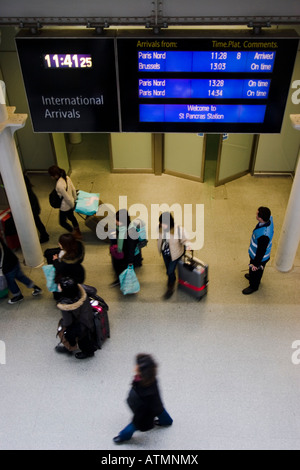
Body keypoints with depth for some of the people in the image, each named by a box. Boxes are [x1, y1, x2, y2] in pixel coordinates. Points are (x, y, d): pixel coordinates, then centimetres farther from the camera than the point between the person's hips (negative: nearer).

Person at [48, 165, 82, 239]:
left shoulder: (59, 185, -35)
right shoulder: (67, 177, -12)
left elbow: (67, 198, -26)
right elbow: (73, 189, 0)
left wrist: (72, 206, -9)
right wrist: (75, 199, 15)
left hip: (65, 207, -8)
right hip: (71, 203, 8)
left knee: (62, 222, 19)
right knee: (71, 217, 31)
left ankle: (75, 234, 29)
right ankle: (78, 231, 50)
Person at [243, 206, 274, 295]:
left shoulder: (264, 235, -46)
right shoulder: (269, 218, -23)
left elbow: (261, 251, -31)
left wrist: (256, 264, -15)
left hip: (260, 257, -8)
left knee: (255, 271, 22)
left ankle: (253, 287, 50)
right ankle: (252, 276, 66)